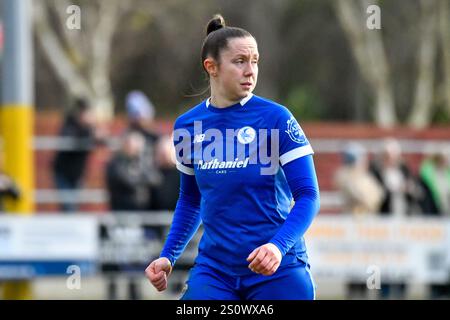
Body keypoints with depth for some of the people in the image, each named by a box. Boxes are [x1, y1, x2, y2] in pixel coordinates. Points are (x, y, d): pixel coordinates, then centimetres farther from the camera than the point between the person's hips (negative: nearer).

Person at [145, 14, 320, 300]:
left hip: (278, 271, -3)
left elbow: (308, 196, -10)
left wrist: (279, 246, -26)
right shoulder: (188, 126, 4)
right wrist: (168, 256, 6)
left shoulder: (276, 118, -8)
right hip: (214, 270, 3)